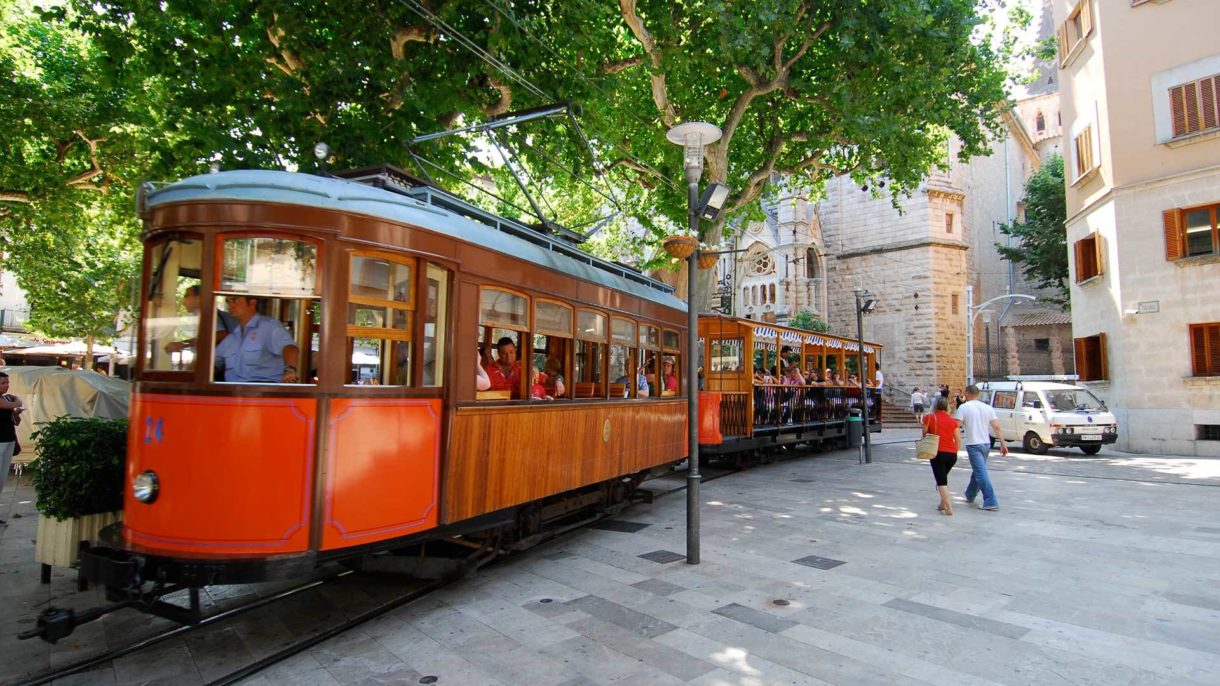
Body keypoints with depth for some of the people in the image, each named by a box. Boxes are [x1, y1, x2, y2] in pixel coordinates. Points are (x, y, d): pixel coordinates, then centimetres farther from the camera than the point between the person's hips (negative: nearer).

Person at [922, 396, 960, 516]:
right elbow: (957, 439, 8)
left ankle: (949, 508, -12)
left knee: (941, 481, -3)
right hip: (952, 454, 5)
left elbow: (924, 434, 3)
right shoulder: (952, 420, 8)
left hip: (938, 453, -5)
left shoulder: (930, 418, -3)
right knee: (943, 478, 24)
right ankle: (943, 504, 25)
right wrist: (955, 451, 19)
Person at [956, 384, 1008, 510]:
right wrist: (1003, 444, 4)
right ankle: (970, 495, 35)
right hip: (986, 443, 7)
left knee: (981, 473, -6)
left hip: (973, 444, -7)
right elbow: (997, 427, 3)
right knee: (977, 471, 20)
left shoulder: (964, 407, -9)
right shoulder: (987, 407, 7)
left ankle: (991, 501, -11)